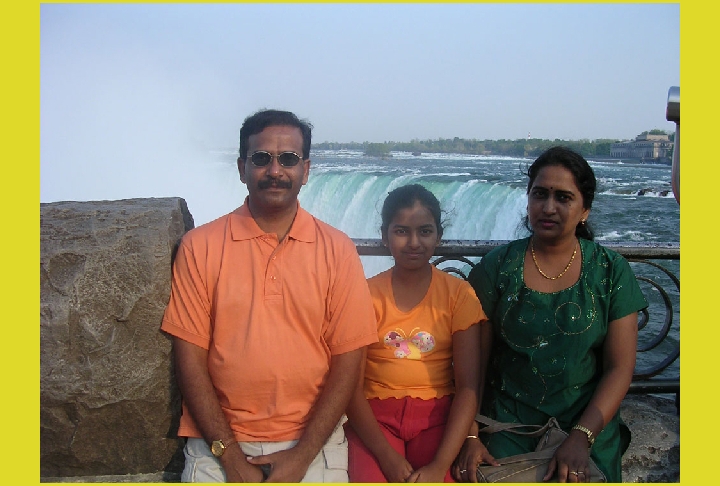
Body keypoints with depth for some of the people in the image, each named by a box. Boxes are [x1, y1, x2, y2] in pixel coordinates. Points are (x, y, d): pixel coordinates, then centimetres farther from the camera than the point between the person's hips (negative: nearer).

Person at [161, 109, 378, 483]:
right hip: (220, 441, 0)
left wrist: (302, 455, -8)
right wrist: (230, 456, -8)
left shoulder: (337, 250, -1)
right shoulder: (199, 246, -1)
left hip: (312, 439, 1)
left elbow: (347, 360, -2)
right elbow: (190, 357, -2)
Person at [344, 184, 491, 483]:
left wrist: (440, 466, -15)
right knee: (370, 476, -25)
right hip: (375, 416, 0)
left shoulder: (459, 294, 2)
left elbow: (468, 387, -3)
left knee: (438, 478, -24)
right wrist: (386, 456, -15)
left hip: (437, 416, 0)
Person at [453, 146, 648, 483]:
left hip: (588, 425, 1)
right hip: (507, 424, 0)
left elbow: (620, 369, -4)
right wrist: (470, 436, -11)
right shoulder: (497, 266, -2)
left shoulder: (611, 272, -1)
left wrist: (581, 438, -15)